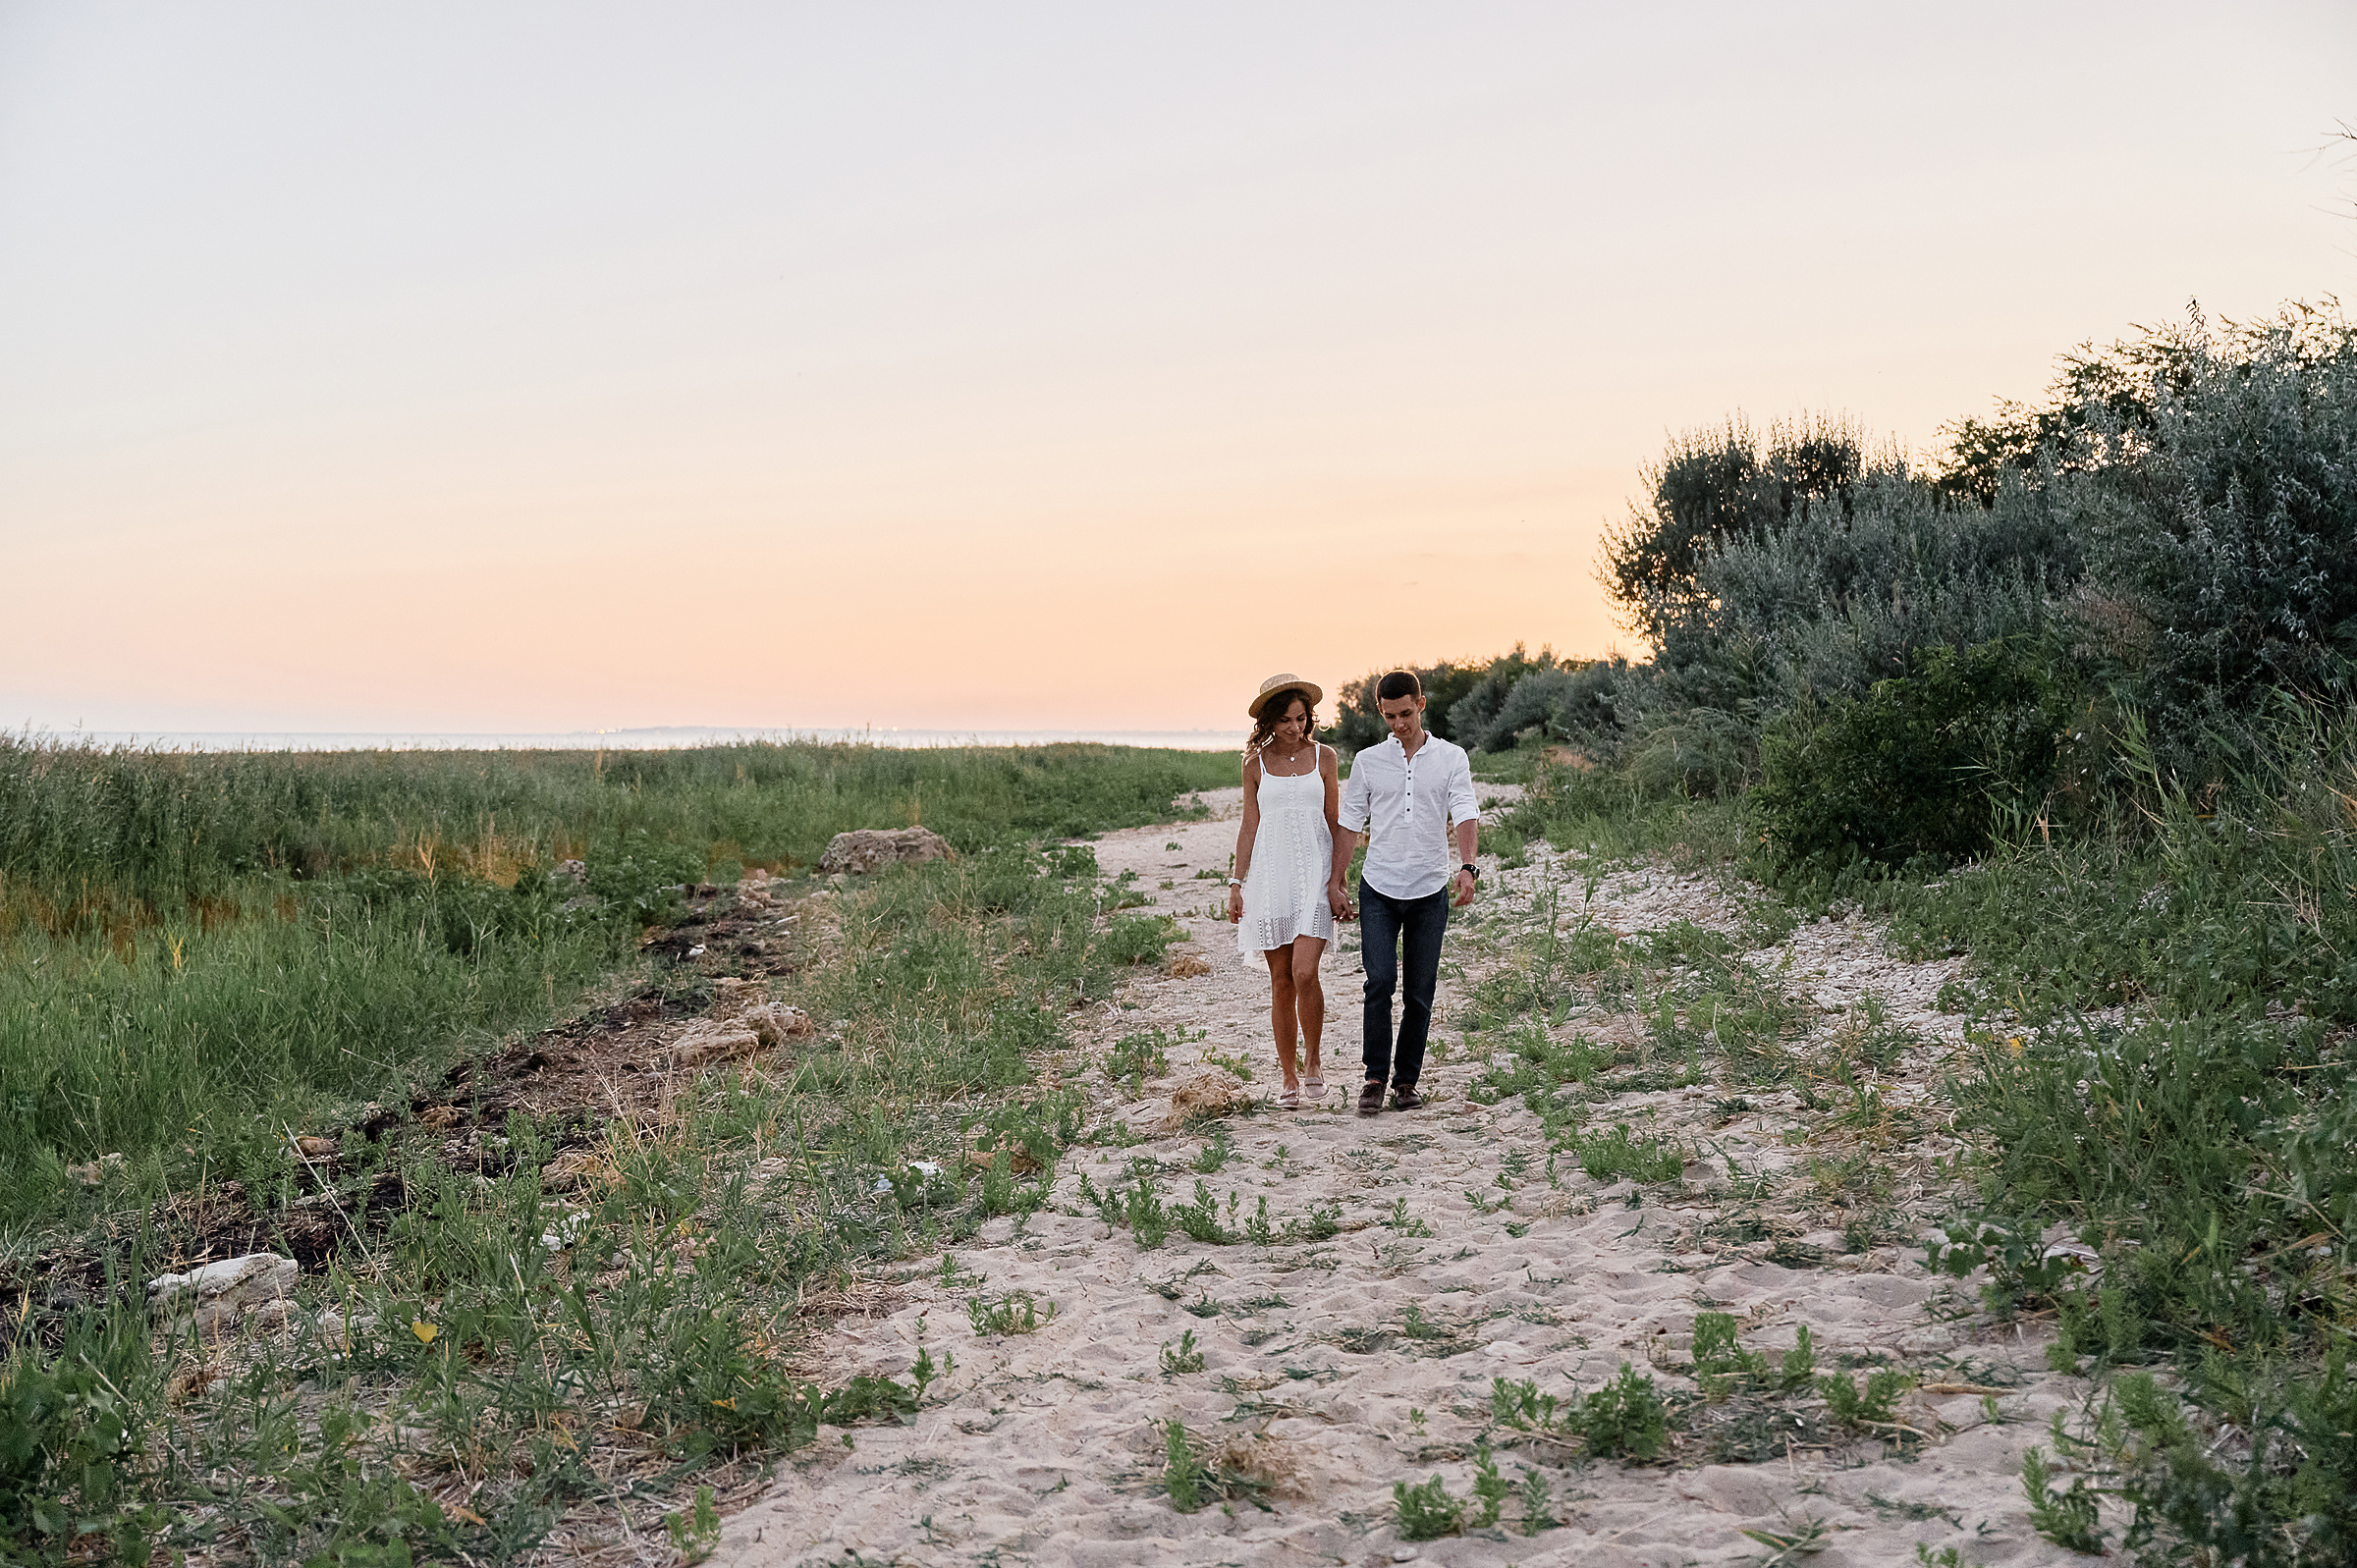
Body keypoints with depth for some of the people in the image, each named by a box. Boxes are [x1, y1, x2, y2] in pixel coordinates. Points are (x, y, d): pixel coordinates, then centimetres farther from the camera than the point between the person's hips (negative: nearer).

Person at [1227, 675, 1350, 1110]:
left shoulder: (1324, 757, 5)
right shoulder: (1256, 764, 6)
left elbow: (1335, 823, 7)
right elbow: (1249, 828, 9)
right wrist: (1236, 884, 4)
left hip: (1315, 874, -1)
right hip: (1270, 874, 1)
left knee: (1305, 973, -17)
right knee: (1281, 982, 3)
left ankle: (1313, 1062, 4)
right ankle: (1289, 1078, 12)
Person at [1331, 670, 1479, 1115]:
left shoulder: (1451, 758, 4)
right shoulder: (1367, 761, 7)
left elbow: (1465, 814, -7)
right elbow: (1350, 823, 10)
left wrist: (1466, 867, -23)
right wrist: (1336, 880, 6)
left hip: (1430, 892, 0)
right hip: (1378, 889, 0)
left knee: (1420, 991, 3)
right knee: (1380, 981, -12)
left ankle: (1406, 1079, 14)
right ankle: (1375, 1077, -2)